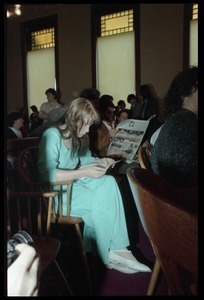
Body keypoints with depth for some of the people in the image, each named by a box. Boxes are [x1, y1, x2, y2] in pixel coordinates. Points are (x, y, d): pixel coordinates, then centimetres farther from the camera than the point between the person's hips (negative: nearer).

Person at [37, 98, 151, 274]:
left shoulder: (77, 136, 10)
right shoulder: (52, 136, -16)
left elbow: (84, 159, 25)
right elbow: (47, 174, -26)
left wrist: (100, 162, 2)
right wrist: (84, 173, -28)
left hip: (74, 184, 8)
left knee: (109, 182, -18)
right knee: (100, 201, -25)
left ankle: (117, 249, -19)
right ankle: (109, 255, -5)